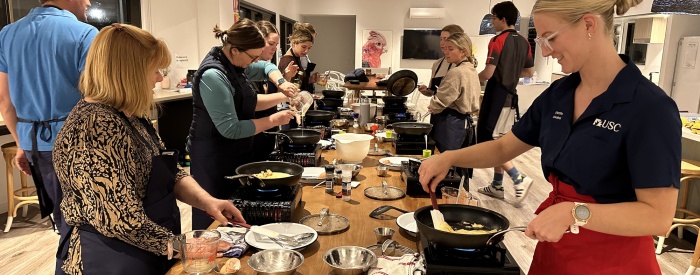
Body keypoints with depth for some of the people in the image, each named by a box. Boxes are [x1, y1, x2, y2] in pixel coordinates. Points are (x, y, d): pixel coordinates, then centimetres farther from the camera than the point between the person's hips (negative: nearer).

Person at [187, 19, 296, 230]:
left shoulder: (234, 64, 3)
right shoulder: (213, 76, -25)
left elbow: (248, 103, 15)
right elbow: (231, 129, -26)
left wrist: (283, 96, 2)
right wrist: (273, 120, -18)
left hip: (236, 154, 9)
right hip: (213, 160, -9)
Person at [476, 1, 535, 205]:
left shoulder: (497, 41, -13)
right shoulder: (523, 42, 9)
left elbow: (488, 73, -19)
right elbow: (530, 72, 16)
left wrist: (475, 77, 1)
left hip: (496, 95, -8)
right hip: (511, 95, 8)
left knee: (487, 142, -3)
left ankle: (519, 179, -8)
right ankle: (497, 186, 20)